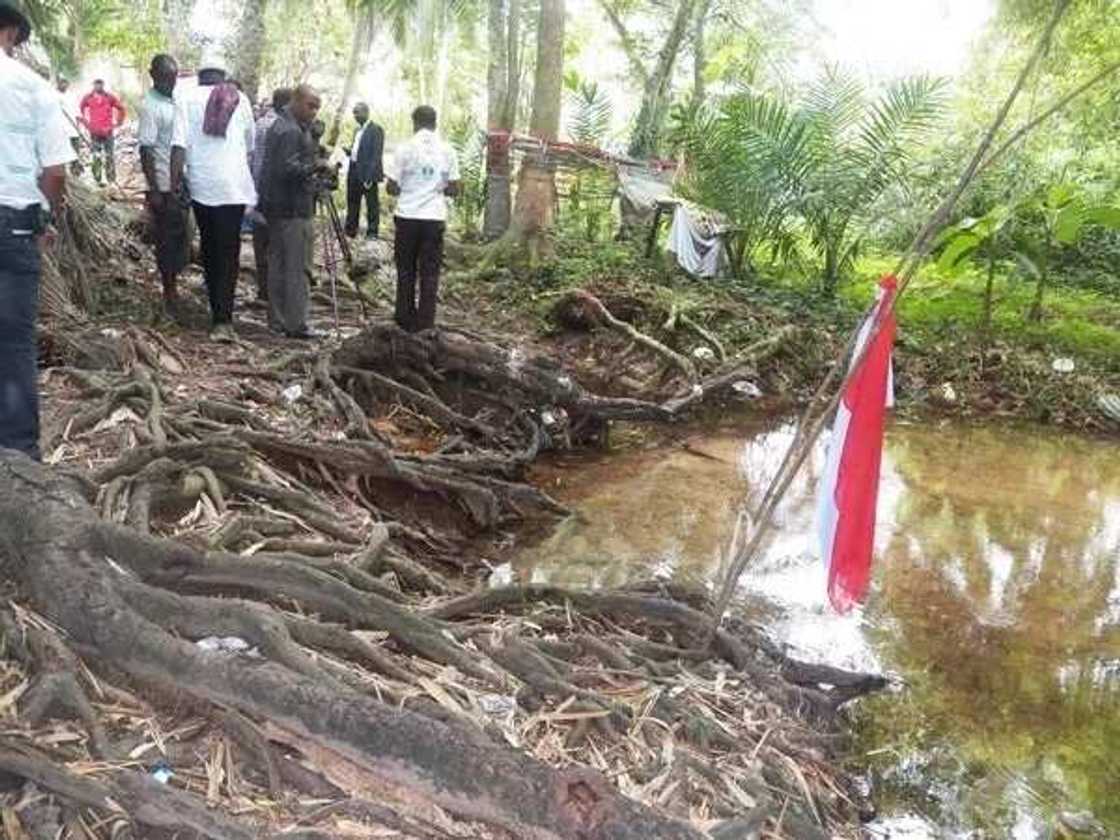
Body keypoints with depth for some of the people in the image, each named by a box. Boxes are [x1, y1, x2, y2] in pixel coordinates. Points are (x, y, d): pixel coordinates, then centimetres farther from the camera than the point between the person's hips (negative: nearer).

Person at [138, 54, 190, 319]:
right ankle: (169, 292, 7)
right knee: (168, 240, -1)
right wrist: (154, 190, -20)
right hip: (164, 187, -8)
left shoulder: (173, 102, 12)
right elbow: (146, 150, -16)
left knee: (179, 239, 14)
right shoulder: (151, 106, -13)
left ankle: (172, 285, 26)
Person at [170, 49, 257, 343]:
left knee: (210, 250, 13)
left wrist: (175, 184, -3)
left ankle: (219, 315, 21)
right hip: (235, 186, 0)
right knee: (228, 252, -1)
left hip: (201, 186, 0)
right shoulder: (240, 99, 7)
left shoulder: (187, 99, 2)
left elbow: (179, 145, -7)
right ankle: (223, 319, -12)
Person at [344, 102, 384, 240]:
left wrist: (369, 177, -21)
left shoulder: (376, 130, -10)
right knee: (352, 203, 15)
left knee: (372, 205, -1)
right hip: (354, 172, 9)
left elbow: (376, 155, -15)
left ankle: (372, 233, 5)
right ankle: (350, 231, 24)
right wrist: (348, 151, 2)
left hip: (368, 173, -9)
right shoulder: (358, 130, 17)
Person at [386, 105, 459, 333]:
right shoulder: (447, 151, 1)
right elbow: (454, 189, 3)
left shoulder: (405, 149, -5)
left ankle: (406, 320, 14)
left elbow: (392, 188, -5)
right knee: (430, 272, 5)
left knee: (406, 271, 10)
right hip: (435, 218, 1)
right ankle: (425, 323, 5)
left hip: (407, 216, -1)